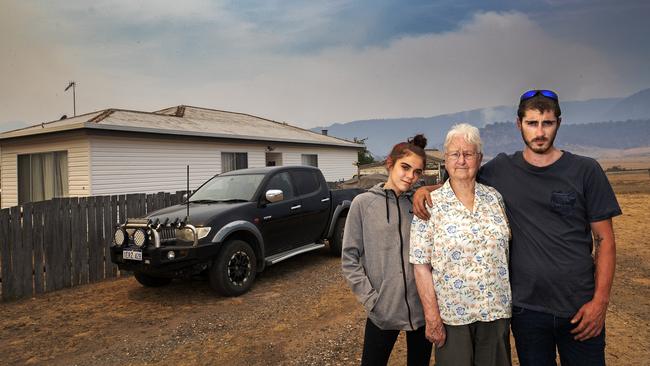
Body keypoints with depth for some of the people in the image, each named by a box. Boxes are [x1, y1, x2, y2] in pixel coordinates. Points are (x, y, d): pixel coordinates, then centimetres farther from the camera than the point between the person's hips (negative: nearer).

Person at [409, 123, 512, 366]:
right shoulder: (429, 205, -10)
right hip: (451, 315, -3)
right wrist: (432, 317, -12)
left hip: (496, 311, 4)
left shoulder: (494, 197, 2)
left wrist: (512, 300, 7)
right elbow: (421, 266, -10)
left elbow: (505, 251, 10)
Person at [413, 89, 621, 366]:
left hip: (580, 308, 0)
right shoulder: (501, 170, -1)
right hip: (526, 306, 1)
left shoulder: (586, 171, -3)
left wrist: (600, 300, -7)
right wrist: (424, 189, -8)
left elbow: (604, 239, 0)